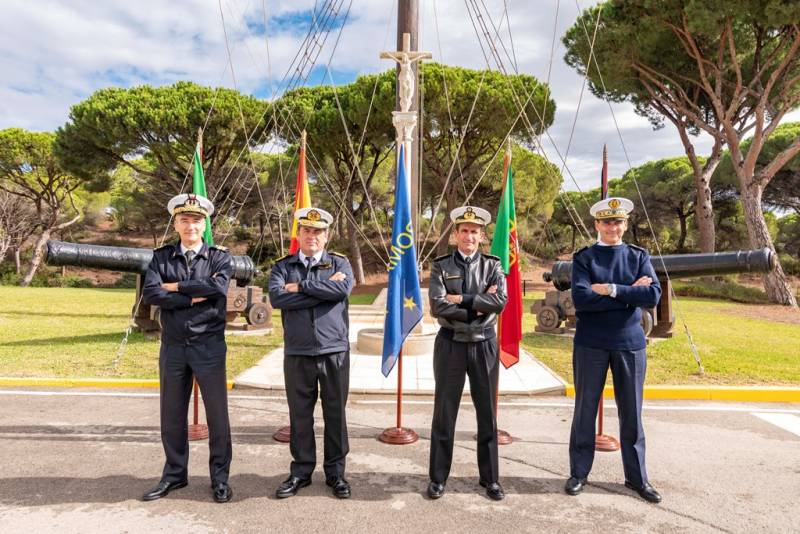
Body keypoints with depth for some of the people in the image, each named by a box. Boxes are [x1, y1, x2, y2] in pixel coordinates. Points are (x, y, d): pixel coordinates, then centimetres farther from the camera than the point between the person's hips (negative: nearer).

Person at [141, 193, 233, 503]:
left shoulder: (219, 258, 1)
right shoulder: (161, 257, 6)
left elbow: (218, 288, -19)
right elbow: (150, 294, -9)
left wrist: (176, 286, -10)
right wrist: (193, 297, -14)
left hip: (209, 346, -2)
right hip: (173, 347, 3)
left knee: (217, 414, 3)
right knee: (172, 416, 13)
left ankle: (220, 477, 18)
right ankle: (174, 475, 30)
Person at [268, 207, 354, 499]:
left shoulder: (339, 263, 5)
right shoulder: (282, 266, 7)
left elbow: (343, 288, -17)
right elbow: (276, 298, -13)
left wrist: (301, 286, -11)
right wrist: (324, 290, -13)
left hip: (334, 351, 0)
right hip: (297, 353, 1)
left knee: (335, 414, 9)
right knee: (300, 415, 10)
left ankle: (336, 472, 24)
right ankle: (301, 471, 26)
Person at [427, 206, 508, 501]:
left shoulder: (492, 265, 3)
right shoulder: (441, 266, 0)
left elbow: (501, 301, -14)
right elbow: (438, 307, -14)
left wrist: (462, 299, -16)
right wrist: (480, 305, -13)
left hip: (484, 346, 1)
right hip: (450, 345, -1)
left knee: (487, 413, 10)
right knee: (444, 413, 7)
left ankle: (490, 478, 25)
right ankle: (438, 478, 21)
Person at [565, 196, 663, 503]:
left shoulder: (639, 256, 5)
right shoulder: (583, 257, -1)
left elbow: (653, 296, -10)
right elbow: (581, 299, -17)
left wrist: (611, 289, -17)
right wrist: (630, 295, -15)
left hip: (630, 343, 2)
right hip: (590, 344, -2)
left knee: (631, 412, 10)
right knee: (585, 410, 7)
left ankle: (637, 477, 25)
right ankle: (579, 473, 22)